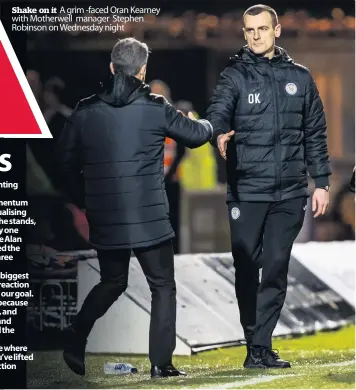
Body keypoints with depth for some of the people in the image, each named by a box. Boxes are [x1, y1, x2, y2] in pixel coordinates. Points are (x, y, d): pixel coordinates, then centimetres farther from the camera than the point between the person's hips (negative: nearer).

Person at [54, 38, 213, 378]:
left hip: (103, 219, 3)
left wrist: (85, 201, 18)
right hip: (149, 219, -3)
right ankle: (160, 362, 4)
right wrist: (205, 125, 30)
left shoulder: (85, 110, 1)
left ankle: (76, 341, 9)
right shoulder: (156, 108, -7)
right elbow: (196, 134, 6)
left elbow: (65, 162, 7)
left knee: (112, 282, 23)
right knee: (162, 286, 9)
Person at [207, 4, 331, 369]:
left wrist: (321, 182, 9)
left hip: (289, 192, 2)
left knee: (276, 269, 2)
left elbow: (315, 134, 13)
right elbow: (218, 113, -15)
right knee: (247, 269, 1)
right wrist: (220, 134, -38)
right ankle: (254, 345, 12)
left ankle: (261, 346, 6)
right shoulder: (235, 76, 2)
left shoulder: (299, 78, 9)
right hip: (246, 191, -2)